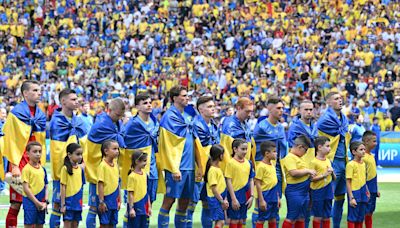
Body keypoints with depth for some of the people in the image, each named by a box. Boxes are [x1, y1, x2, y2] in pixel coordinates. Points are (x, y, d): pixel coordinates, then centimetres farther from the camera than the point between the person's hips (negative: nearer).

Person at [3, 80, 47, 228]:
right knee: (16, 204, -5)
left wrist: (41, 165, 9)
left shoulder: (41, 116, 13)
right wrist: (14, 165, -14)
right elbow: (12, 141, -9)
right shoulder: (17, 113, -6)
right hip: (20, 162, -6)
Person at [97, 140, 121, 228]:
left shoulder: (116, 165, 8)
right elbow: (100, 184, -14)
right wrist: (101, 201, -16)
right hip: (106, 199, -7)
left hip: (114, 201, 7)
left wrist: (119, 200, 15)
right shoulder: (103, 165, -12)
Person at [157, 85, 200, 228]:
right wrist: (174, 169, -18)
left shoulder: (187, 117, 16)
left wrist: (198, 165, 14)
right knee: (169, 200, -5)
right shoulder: (169, 117, -8)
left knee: (184, 201, 10)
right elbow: (167, 145, -13)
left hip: (189, 167, 8)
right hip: (177, 167, -8)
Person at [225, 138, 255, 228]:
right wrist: (234, 199, -14)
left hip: (245, 195, 5)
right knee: (234, 220, -1)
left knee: (241, 221, 10)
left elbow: (251, 180, 10)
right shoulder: (231, 163, -10)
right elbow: (229, 182, -10)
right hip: (235, 194, -5)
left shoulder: (248, 163, 6)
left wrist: (251, 196, 1)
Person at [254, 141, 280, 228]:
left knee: (273, 219, 12)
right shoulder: (261, 166, -13)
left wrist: (278, 197, 18)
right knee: (261, 220, -2)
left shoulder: (272, 165, 11)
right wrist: (261, 200, -17)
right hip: (265, 196, -8)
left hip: (273, 196, 8)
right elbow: (258, 184, -14)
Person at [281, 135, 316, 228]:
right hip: (295, 192, -10)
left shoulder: (298, 157, 15)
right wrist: (308, 171, -15)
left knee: (301, 217, 14)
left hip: (304, 191, 10)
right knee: (292, 218, -7)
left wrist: (309, 174, 9)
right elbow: (294, 172, -25)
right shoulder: (289, 157, -14)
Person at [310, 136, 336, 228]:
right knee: (318, 216, 0)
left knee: (327, 216, 10)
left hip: (328, 191, 6)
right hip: (318, 191, -6)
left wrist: (332, 173, -5)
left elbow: (334, 178, 15)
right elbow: (311, 178, -16)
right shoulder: (314, 162, -11)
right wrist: (324, 175, -21)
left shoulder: (328, 161, 9)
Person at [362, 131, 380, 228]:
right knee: (364, 213, -5)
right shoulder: (363, 157, -16)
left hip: (373, 190, 9)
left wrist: (376, 190, 20)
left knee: (370, 212, 12)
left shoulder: (371, 156, 12)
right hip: (367, 189, -9)